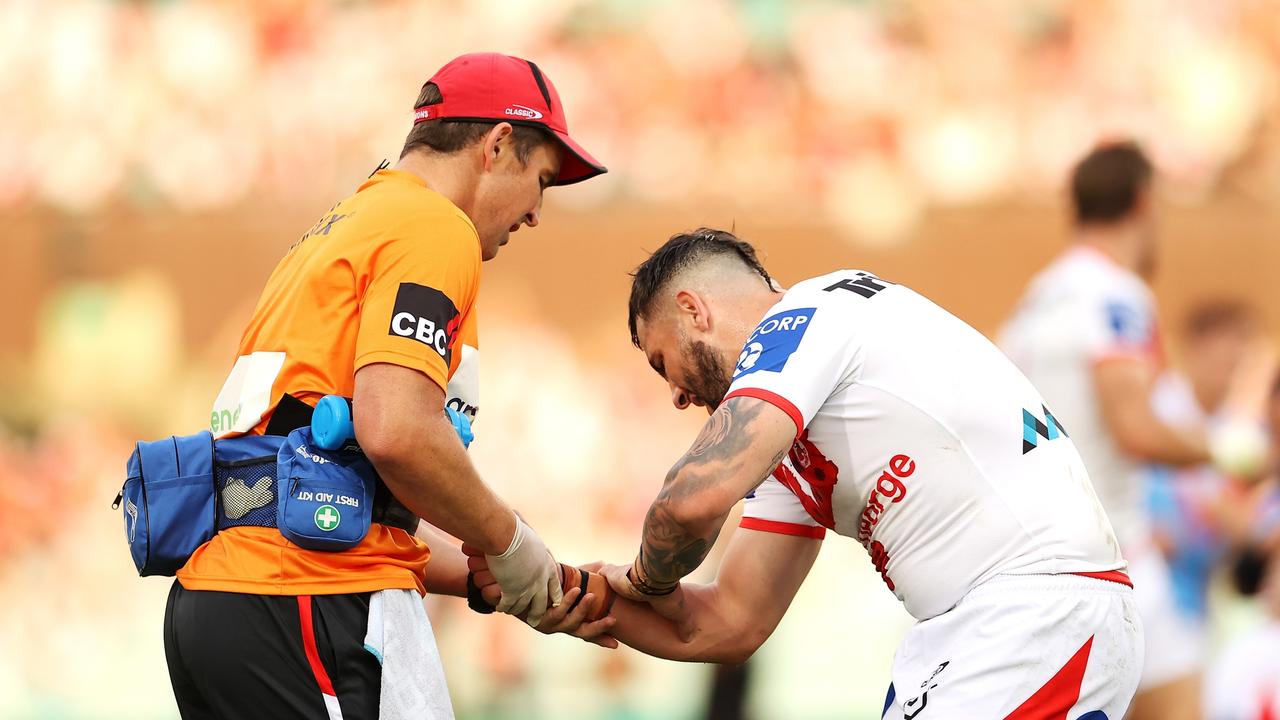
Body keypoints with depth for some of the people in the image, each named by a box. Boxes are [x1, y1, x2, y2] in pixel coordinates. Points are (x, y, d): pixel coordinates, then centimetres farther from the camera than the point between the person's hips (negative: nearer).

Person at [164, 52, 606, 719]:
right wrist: (509, 542, -5)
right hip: (318, 610, -9)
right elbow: (395, 431, -19)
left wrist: (489, 577, 22)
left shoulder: (337, 232, 25)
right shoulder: (434, 227, -4)